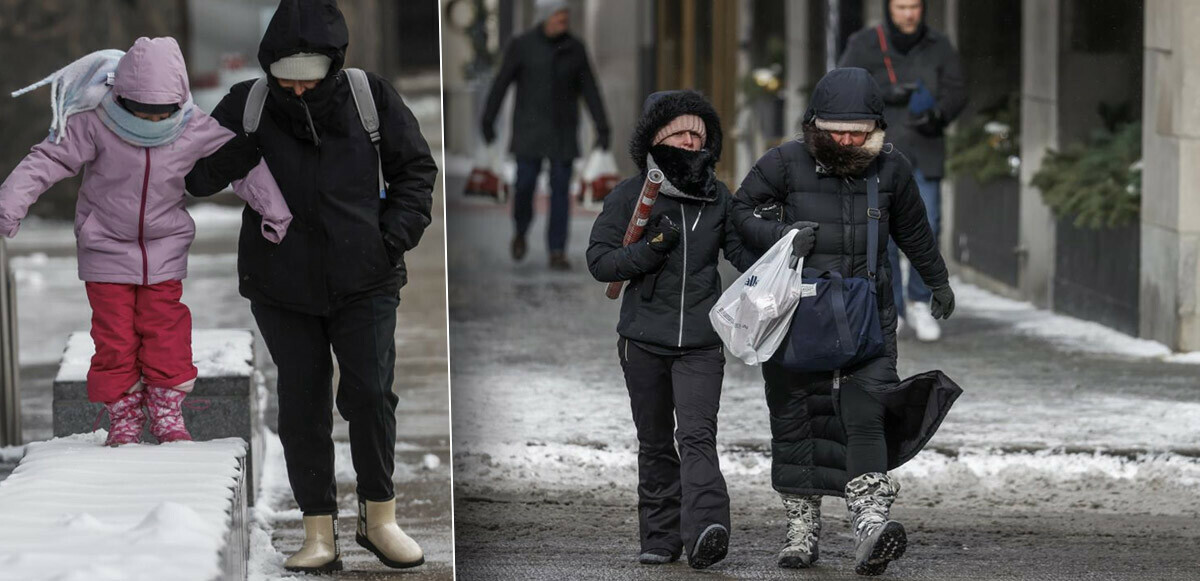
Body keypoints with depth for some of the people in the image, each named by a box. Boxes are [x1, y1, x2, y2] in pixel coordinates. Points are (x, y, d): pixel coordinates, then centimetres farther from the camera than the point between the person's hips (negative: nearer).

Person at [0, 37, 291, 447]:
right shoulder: (94, 124, -19)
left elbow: (242, 162, -4)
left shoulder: (194, 129, -13)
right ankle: (124, 420, 14)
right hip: (106, 251, -2)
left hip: (164, 251, 2)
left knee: (166, 332, 2)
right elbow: (47, 161, -18)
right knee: (115, 336, 1)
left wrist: (274, 212, -7)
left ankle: (167, 415, 17)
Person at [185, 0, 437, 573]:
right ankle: (319, 533, 10)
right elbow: (196, 177, -5)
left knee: (370, 393, -9)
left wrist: (394, 235, -8)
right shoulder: (246, 105, -6)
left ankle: (379, 517, 9)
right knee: (302, 406, 2)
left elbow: (415, 169, 6)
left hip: (364, 283, -1)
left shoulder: (371, 97, -6)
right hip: (282, 287, 1)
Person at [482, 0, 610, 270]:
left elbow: (590, 90, 2)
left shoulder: (575, 48, 0)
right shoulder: (521, 45, -8)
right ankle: (521, 232, 26)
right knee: (525, 186, -5)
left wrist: (603, 129, -3)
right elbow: (501, 84, -3)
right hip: (529, 126, -1)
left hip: (563, 128, 2)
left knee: (560, 189, -4)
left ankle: (557, 253, 0)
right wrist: (487, 123, -3)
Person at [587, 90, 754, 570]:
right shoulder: (631, 195, 4)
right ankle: (660, 538, 18)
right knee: (655, 444, 9)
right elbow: (599, 260, 0)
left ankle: (705, 532, -32)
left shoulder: (718, 198, 9)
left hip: (701, 342, -1)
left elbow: (744, 252, 11)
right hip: (645, 340, 1)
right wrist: (650, 250, -15)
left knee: (697, 435, -17)